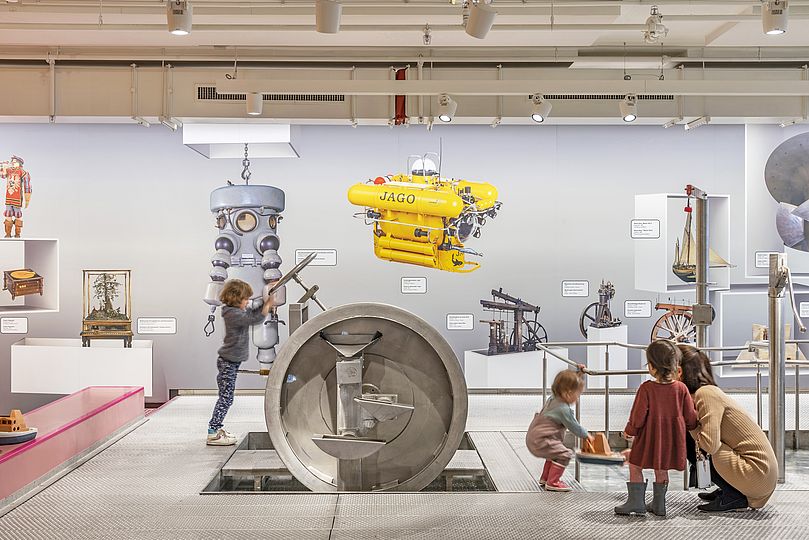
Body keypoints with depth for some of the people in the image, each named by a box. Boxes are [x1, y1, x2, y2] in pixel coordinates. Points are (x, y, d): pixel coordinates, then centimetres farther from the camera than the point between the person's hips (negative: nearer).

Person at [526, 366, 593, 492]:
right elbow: (574, 427, -7)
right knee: (564, 454, -15)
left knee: (555, 452, 29)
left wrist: (579, 374, 22)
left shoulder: (553, 399, 9)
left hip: (533, 437, 10)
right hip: (540, 440, -10)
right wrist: (586, 435, 9)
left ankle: (545, 478, 38)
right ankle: (552, 483, -9)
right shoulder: (563, 409, -19)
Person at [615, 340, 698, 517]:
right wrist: (687, 427, 21)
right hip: (671, 440, 4)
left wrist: (629, 431, 5)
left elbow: (638, 417, -13)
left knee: (635, 466, 14)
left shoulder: (646, 388, -17)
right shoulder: (681, 388, -7)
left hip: (649, 439, -4)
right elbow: (691, 419, -2)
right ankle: (658, 504, 26)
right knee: (661, 469, 21)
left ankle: (636, 501, 13)